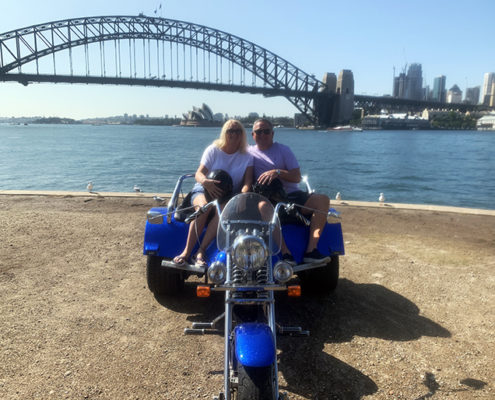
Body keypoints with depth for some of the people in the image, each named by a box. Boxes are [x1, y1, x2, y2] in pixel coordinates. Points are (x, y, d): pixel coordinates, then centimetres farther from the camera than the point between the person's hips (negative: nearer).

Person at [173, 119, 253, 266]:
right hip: (204, 190, 0)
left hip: (229, 196, 1)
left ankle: (201, 251, -31)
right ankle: (186, 251, -32)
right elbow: (198, 173, -7)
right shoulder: (213, 150, 2)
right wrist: (205, 181, -32)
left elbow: (248, 182, -4)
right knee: (203, 206, -35)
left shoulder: (247, 157, 6)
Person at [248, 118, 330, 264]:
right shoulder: (249, 152, 15)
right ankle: (285, 253, -38)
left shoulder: (283, 149, 14)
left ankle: (311, 250, -29)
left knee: (323, 200, -22)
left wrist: (277, 172, -14)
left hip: (292, 195, 2)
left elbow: (297, 177, 3)